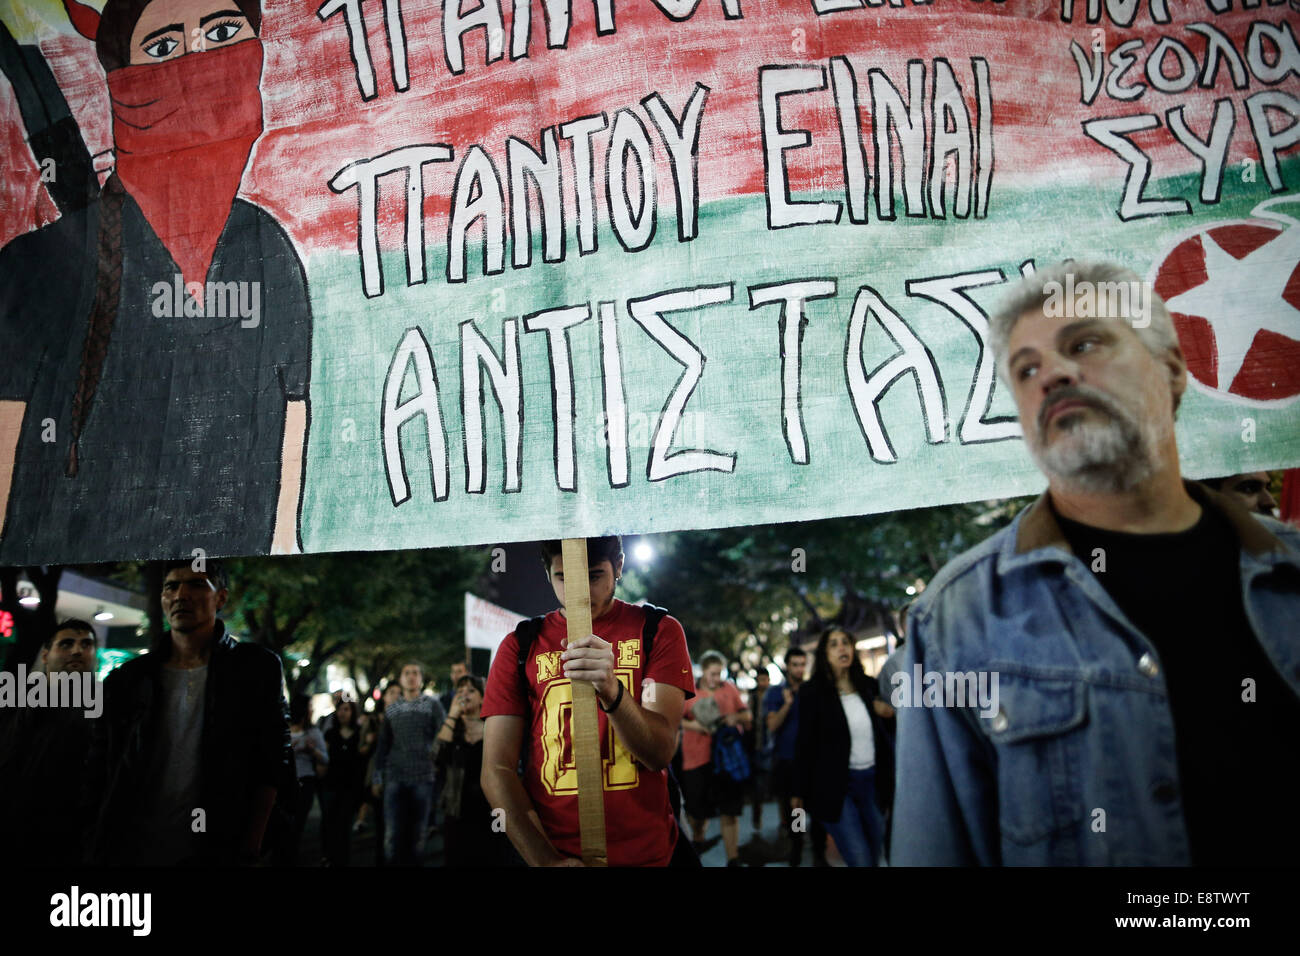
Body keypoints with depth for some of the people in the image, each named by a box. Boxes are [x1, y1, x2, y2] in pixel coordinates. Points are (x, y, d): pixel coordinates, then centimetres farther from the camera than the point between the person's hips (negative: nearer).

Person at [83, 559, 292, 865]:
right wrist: (96, 849, -1)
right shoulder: (126, 680, 8)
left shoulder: (258, 669, 0)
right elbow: (98, 775, 9)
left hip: (216, 853, -2)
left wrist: (250, 849, -10)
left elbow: (272, 768, -2)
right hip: (126, 852, 2)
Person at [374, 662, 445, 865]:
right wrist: (378, 776, 11)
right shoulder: (392, 709, 13)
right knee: (393, 833, -3)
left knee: (417, 833, 5)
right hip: (395, 778, 2)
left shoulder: (432, 704, 4)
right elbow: (383, 744, 16)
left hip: (423, 778, -2)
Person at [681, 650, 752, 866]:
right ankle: (697, 838, 38)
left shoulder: (729, 689, 8)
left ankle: (733, 858, 9)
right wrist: (691, 725, -17)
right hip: (697, 758, -1)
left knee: (730, 811, 3)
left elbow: (747, 715, 12)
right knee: (697, 810, 7)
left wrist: (736, 717, -9)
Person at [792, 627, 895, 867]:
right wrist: (799, 793, -2)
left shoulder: (869, 686, 7)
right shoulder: (812, 692, -5)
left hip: (872, 782, 5)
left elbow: (884, 734, 18)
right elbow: (805, 745, -4)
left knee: (874, 858, 11)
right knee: (860, 861, -9)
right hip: (836, 785, -5)